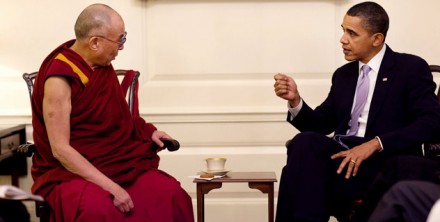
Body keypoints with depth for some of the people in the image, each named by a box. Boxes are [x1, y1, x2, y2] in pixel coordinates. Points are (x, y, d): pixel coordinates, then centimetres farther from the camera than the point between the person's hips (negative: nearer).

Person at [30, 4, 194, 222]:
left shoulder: (104, 65, 5)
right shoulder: (59, 79, -17)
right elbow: (60, 150, -21)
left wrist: (148, 131, 9)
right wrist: (110, 186, -26)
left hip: (117, 164, 6)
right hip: (69, 172, -6)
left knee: (172, 194, -20)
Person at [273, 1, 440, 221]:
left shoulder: (411, 68, 2)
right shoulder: (343, 74, 20)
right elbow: (321, 125, 18)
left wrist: (375, 144, -20)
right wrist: (295, 100, -2)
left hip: (385, 164, -5)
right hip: (344, 156, 5)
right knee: (304, 142, -30)